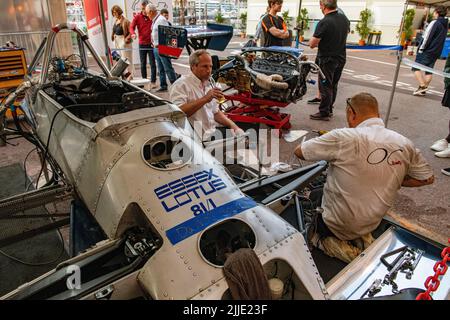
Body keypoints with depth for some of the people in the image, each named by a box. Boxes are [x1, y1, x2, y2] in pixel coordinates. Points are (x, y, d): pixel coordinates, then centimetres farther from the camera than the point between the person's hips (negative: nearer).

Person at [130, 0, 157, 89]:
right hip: (142, 44, 2)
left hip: (151, 43, -2)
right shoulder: (137, 17, 3)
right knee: (143, 64, 8)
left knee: (152, 63, -2)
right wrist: (133, 34, -24)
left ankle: (153, 81, 3)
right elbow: (132, 27, -2)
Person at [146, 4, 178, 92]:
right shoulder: (154, 20, 16)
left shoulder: (161, 19, -12)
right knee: (161, 69, 12)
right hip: (156, 48, 9)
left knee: (168, 68, -7)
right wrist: (154, 43, 14)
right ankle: (163, 86, 17)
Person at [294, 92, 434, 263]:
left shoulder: (343, 137, -24)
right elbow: (428, 178, 5)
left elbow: (299, 152, -14)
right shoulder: (405, 144, -8)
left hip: (338, 225, -5)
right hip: (372, 223, 6)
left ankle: (328, 242, 2)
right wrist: (392, 181, 9)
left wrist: (330, 154, 4)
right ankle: (362, 237, 15)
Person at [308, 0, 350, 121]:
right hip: (341, 58, 7)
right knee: (333, 85, 16)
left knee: (325, 87, 2)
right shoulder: (345, 19, 4)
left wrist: (318, 41, 3)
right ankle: (329, 109, 28)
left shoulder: (324, 23, -20)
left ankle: (324, 113, 9)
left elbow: (312, 44, -18)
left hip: (327, 59, -7)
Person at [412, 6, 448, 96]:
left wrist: (421, 49, -10)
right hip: (437, 52, 8)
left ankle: (422, 86, -16)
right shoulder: (445, 25, 14)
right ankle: (424, 89, 11)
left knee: (416, 67, -4)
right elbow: (441, 38, 16)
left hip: (427, 50, -8)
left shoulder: (434, 23, -12)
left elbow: (427, 36, -16)